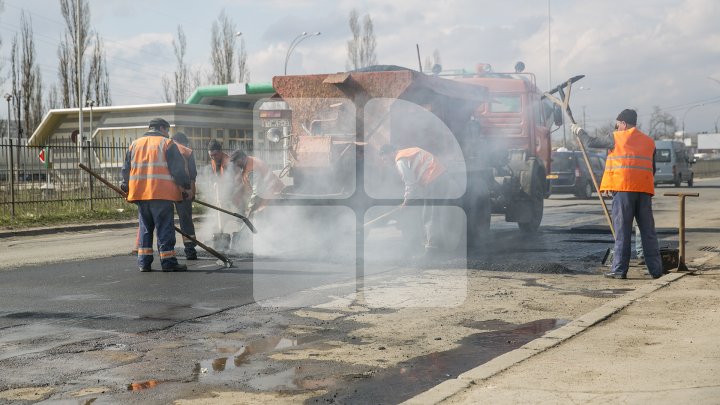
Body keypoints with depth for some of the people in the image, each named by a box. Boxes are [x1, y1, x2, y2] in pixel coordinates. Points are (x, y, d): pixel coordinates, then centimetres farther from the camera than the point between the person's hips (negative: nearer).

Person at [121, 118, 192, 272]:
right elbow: (178, 169, -4)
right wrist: (186, 187, 3)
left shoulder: (134, 144, 16)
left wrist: (126, 187, 29)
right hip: (161, 194, -5)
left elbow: (126, 169, 18)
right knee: (165, 228, -2)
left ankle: (144, 262, 12)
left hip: (140, 193, 6)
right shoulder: (167, 144, 0)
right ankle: (168, 262, -3)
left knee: (145, 228, 13)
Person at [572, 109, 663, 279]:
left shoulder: (617, 138, 3)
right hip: (645, 189, 4)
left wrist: (579, 130, 28)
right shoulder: (649, 141, 17)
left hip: (623, 188, -4)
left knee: (622, 231, -2)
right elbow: (652, 169, 20)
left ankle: (619, 270, -2)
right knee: (648, 231, 7)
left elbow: (590, 142, 11)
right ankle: (656, 269, 7)